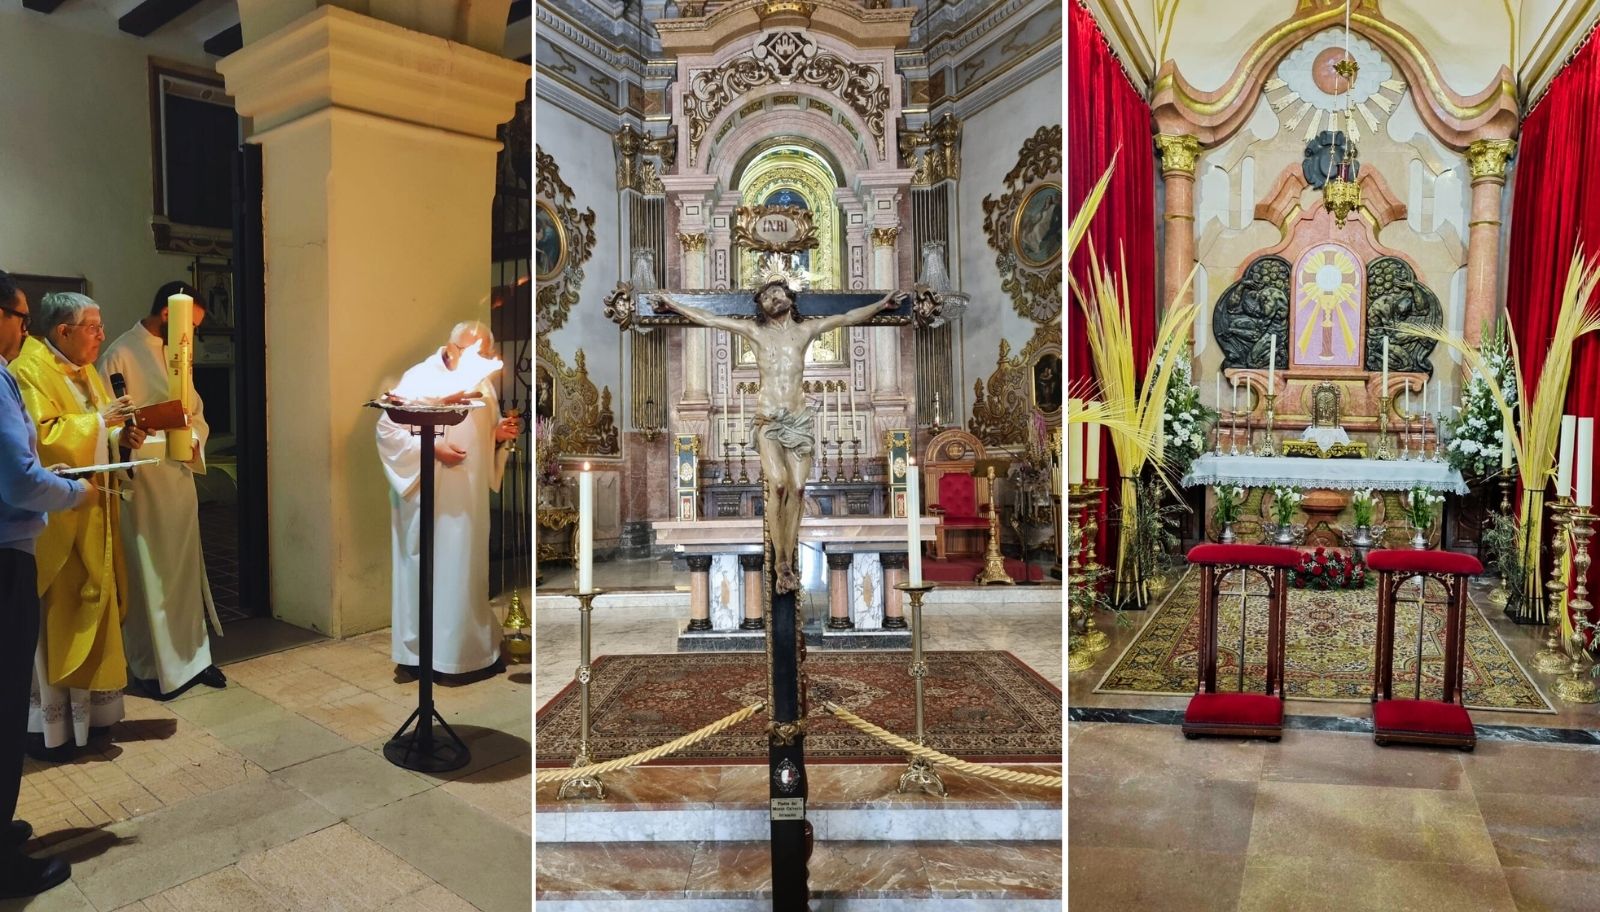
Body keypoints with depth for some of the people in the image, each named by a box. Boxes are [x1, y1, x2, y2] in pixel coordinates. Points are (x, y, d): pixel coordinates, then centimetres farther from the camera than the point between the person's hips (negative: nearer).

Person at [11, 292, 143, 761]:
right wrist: (98, 419, -19)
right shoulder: (30, 370, -12)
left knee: (92, 607, 12)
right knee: (54, 616, -4)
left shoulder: (84, 371, 15)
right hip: (56, 515, -9)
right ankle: (47, 727, 6)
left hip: (93, 512, 9)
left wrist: (120, 436, 2)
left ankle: (86, 711, 23)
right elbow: (40, 436, -23)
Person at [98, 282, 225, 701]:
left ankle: (192, 656, 23)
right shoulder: (121, 354, -10)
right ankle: (152, 666, 16)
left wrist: (194, 440, -6)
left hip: (180, 477, 7)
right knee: (148, 575, 3)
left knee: (187, 570, 12)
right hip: (141, 482, -7)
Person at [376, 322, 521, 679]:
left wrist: (500, 433, -4)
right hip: (429, 496, -6)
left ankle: (467, 643, 25)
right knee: (427, 568, 2)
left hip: (470, 496, 6)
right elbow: (386, 429, -11)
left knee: (466, 567, 12)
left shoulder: (482, 383, 9)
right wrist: (432, 447, -20)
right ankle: (419, 649, 15)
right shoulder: (419, 378, -9)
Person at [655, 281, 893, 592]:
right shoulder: (755, 331, 12)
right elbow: (707, 319, 14)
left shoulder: (805, 329, 15)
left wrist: (880, 304, 14)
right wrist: (674, 305, 13)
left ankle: (788, 562, 1)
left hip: (799, 418, 2)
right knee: (778, 485, -20)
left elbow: (848, 317, 17)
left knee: (797, 488, -6)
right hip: (768, 419, -2)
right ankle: (780, 562, -10)